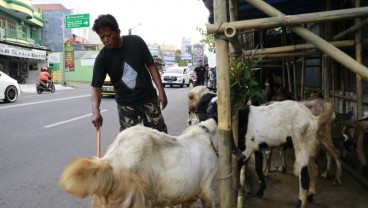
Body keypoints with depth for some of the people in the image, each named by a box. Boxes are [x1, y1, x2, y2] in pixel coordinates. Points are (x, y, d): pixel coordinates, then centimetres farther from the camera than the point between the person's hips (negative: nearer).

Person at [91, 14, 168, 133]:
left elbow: (151, 65, -2)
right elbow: (96, 86, -13)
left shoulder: (136, 42, -10)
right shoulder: (102, 58, -11)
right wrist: (96, 111, -29)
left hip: (148, 97, 0)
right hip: (125, 103, 0)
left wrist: (161, 91, -7)